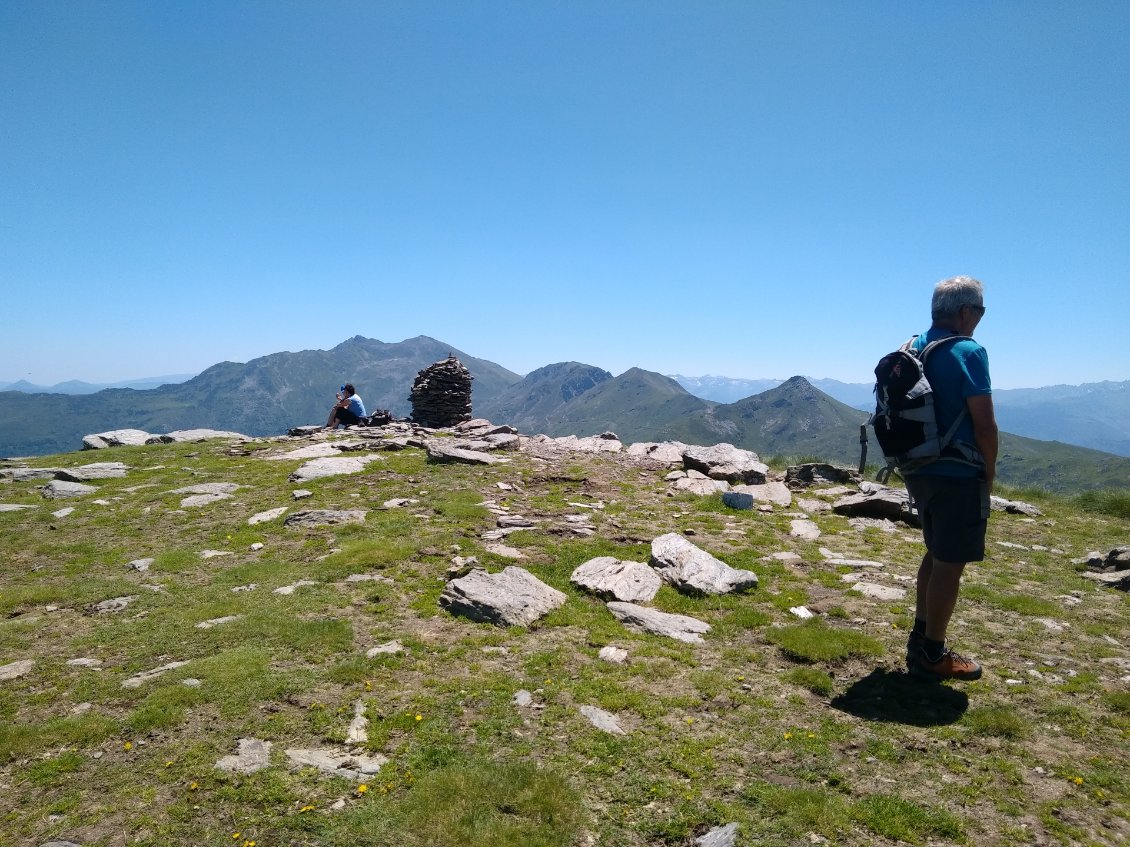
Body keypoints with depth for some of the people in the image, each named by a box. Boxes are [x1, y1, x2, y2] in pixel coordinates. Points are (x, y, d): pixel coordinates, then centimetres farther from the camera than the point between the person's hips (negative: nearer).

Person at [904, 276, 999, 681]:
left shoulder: (911, 350, 8)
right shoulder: (968, 352, -16)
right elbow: (984, 424, -18)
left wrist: (914, 458, 18)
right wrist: (989, 470, -3)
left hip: (920, 471, 8)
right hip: (958, 475, -8)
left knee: (936, 554, 21)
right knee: (950, 562, 2)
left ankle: (920, 638, 31)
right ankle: (931, 655, 13)